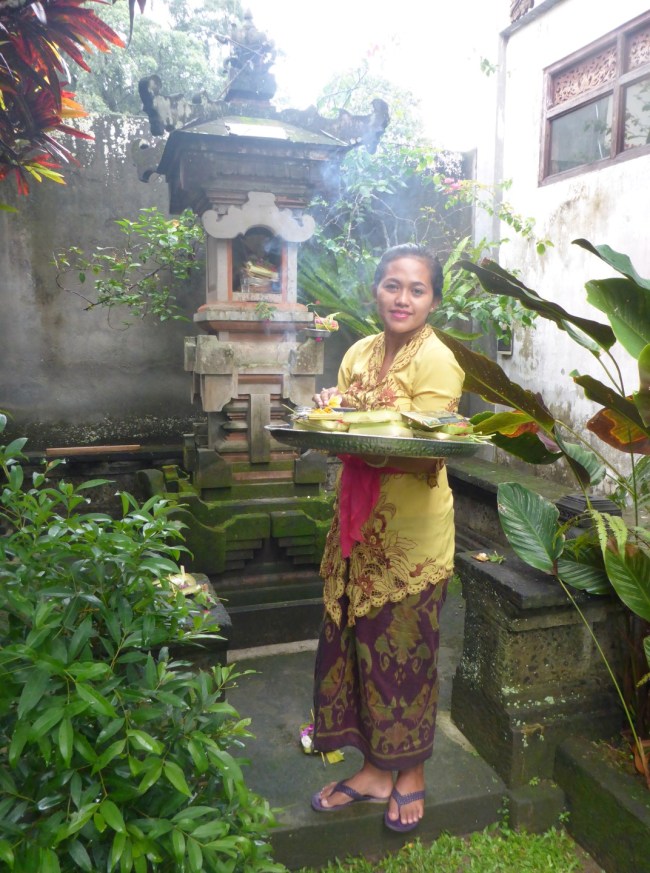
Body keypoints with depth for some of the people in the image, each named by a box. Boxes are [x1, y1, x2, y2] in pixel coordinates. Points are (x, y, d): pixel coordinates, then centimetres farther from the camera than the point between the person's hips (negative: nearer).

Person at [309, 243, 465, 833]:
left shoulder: (437, 361, -13)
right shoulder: (360, 353, 8)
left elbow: (428, 461, -18)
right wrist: (329, 416, -10)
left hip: (412, 533, -6)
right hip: (359, 524, 6)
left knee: (405, 651, 8)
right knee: (358, 644, 13)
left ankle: (411, 774, 33)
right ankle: (376, 770, 34)